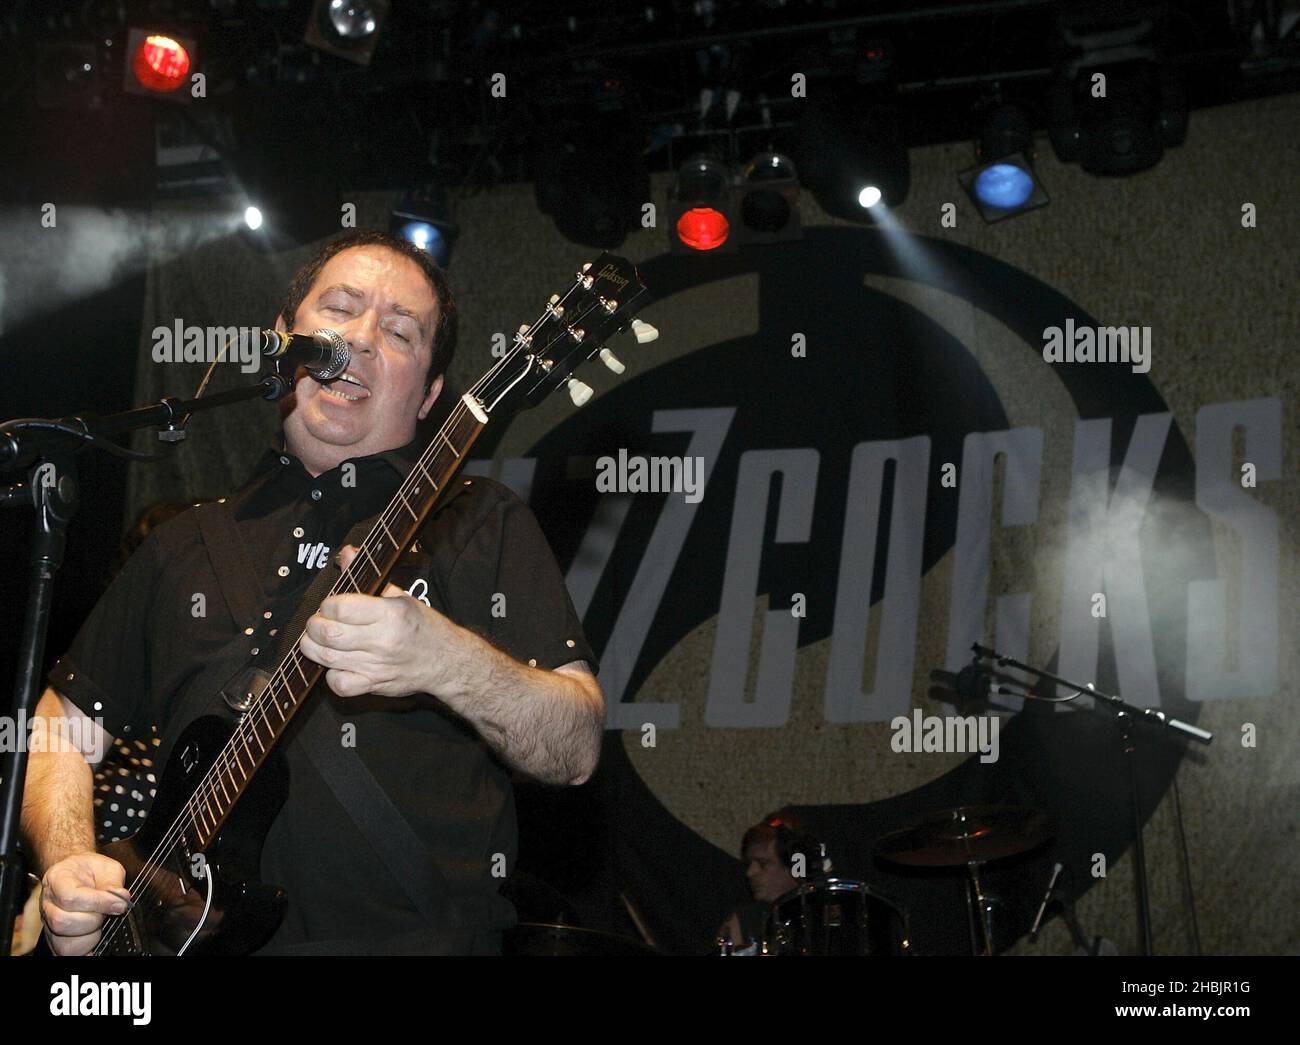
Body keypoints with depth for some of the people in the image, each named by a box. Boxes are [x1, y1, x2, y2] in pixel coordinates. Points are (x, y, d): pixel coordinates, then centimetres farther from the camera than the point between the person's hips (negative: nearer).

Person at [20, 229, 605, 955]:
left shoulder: (483, 522, 8)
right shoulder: (183, 545, 20)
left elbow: (576, 751, -2)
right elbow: (68, 719, 25)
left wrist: (448, 664, -20)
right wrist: (67, 865, 6)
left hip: (417, 935, -2)